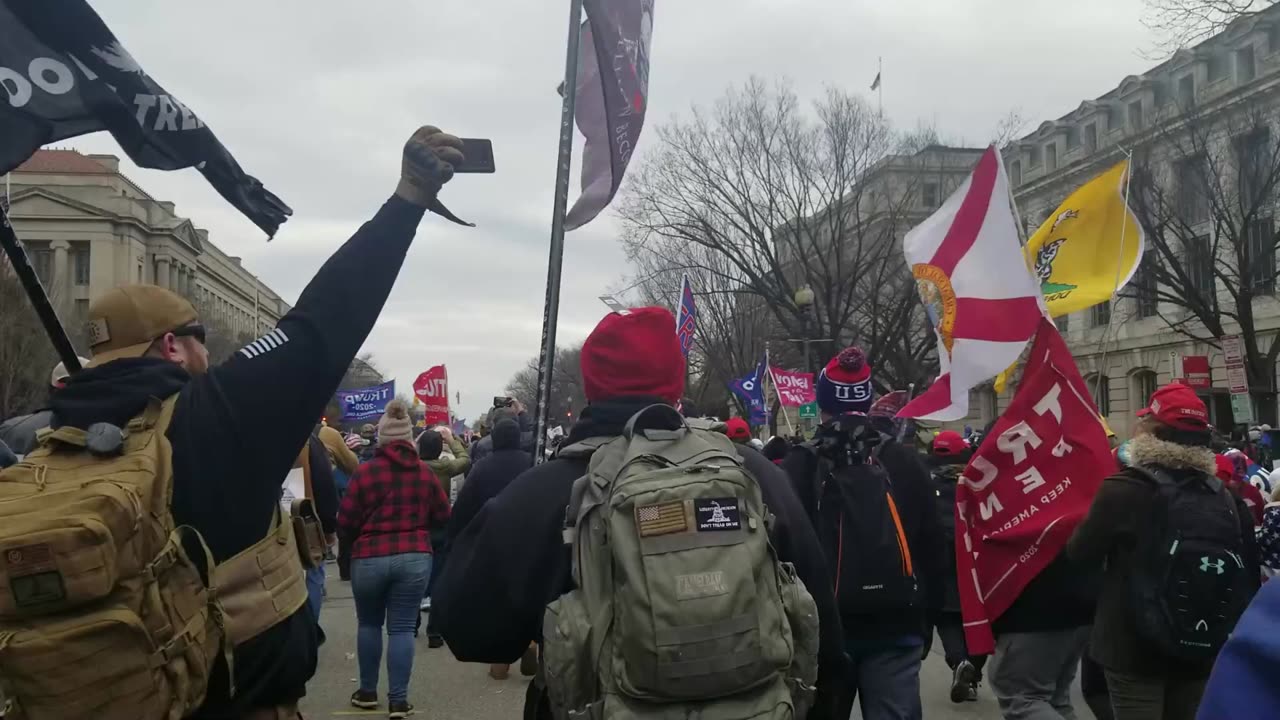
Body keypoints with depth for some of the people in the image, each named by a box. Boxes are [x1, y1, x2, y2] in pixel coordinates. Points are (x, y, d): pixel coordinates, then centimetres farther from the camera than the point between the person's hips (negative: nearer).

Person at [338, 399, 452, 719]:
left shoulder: (365, 471, -8)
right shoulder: (425, 472, 0)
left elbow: (345, 522, -6)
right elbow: (442, 517, 8)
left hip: (370, 558, -1)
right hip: (415, 557, 1)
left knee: (369, 623, 19)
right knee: (402, 628, 6)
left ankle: (367, 692, 27)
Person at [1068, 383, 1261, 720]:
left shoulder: (1124, 490, -16)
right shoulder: (1227, 497, 3)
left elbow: (1080, 554, -5)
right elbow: (1249, 576, 11)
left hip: (1134, 650, -6)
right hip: (1205, 651, 6)